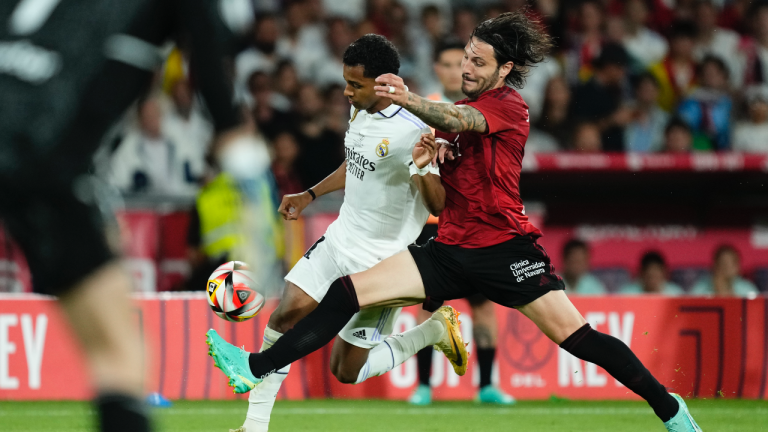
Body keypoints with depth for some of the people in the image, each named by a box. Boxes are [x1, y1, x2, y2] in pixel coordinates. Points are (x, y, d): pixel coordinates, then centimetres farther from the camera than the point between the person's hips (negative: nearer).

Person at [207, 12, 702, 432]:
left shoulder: (508, 105, -6)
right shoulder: (458, 110, 17)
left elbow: (462, 121, -27)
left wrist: (410, 101, -46)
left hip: (505, 247, -6)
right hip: (451, 249, 6)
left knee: (576, 336, -14)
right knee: (348, 291, -7)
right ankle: (259, 368, -8)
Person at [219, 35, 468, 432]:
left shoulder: (411, 133, -23)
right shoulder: (359, 112, 2)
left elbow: (437, 206, -22)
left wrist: (423, 168, -41)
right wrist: (308, 196, 21)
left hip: (379, 264, -7)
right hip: (340, 241, 7)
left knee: (347, 371, 0)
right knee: (285, 316, -9)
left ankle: (435, 331, 18)